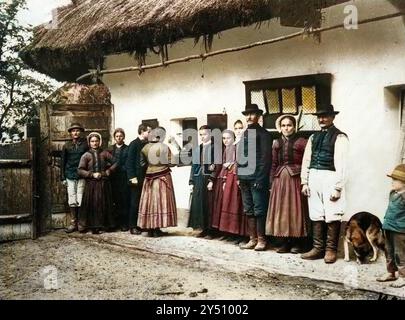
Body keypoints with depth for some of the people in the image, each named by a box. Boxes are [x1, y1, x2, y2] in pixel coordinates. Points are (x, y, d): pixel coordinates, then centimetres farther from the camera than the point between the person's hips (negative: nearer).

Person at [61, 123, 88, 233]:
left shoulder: (85, 144, 5)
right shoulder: (66, 146, 9)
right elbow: (63, 162, 11)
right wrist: (63, 177, 5)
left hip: (82, 175, -1)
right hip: (70, 176, 1)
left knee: (80, 201, -2)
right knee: (72, 201, 1)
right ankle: (73, 223, 8)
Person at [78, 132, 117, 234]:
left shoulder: (105, 153, 7)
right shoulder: (86, 155, 4)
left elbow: (115, 163, 12)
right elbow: (80, 170, -2)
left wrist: (107, 172, -1)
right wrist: (92, 174, -10)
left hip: (104, 183, 1)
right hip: (91, 184, -1)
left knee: (104, 204, 4)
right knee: (92, 205, -2)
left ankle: (106, 224, 12)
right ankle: (94, 226, 4)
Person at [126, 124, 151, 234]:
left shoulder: (147, 144, 12)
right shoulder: (134, 144, -5)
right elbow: (129, 162, -8)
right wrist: (132, 177, -13)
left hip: (146, 177, 6)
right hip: (137, 179, -6)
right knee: (135, 203, 0)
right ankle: (133, 226, 7)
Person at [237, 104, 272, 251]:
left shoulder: (263, 134, -4)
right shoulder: (244, 134, 16)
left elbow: (266, 157, -11)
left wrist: (260, 179, -17)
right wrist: (239, 176, 12)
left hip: (257, 178, -7)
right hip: (245, 178, 7)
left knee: (259, 210, -2)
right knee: (248, 210, 10)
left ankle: (261, 240, 6)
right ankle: (252, 239, 18)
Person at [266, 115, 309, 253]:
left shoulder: (301, 142, -2)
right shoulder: (277, 143, 13)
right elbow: (274, 164, 13)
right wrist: (272, 181, 7)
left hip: (295, 179, -4)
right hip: (280, 179, 5)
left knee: (296, 209, 0)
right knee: (281, 210, 5)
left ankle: (297, 243, 9)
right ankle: (285, 242, 14)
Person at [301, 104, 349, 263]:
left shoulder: (339, 137, -3)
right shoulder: (314, 137, 15)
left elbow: (341, 163, -9)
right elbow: (306, 160, 14)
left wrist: (337, 187, -14)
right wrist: (304, 182, 7)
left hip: (330, 177, -6)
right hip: (314, 177, 6)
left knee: (332, 216, -2)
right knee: (316, 215, 9)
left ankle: (331, 250, 9)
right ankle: (318, 248, 17)